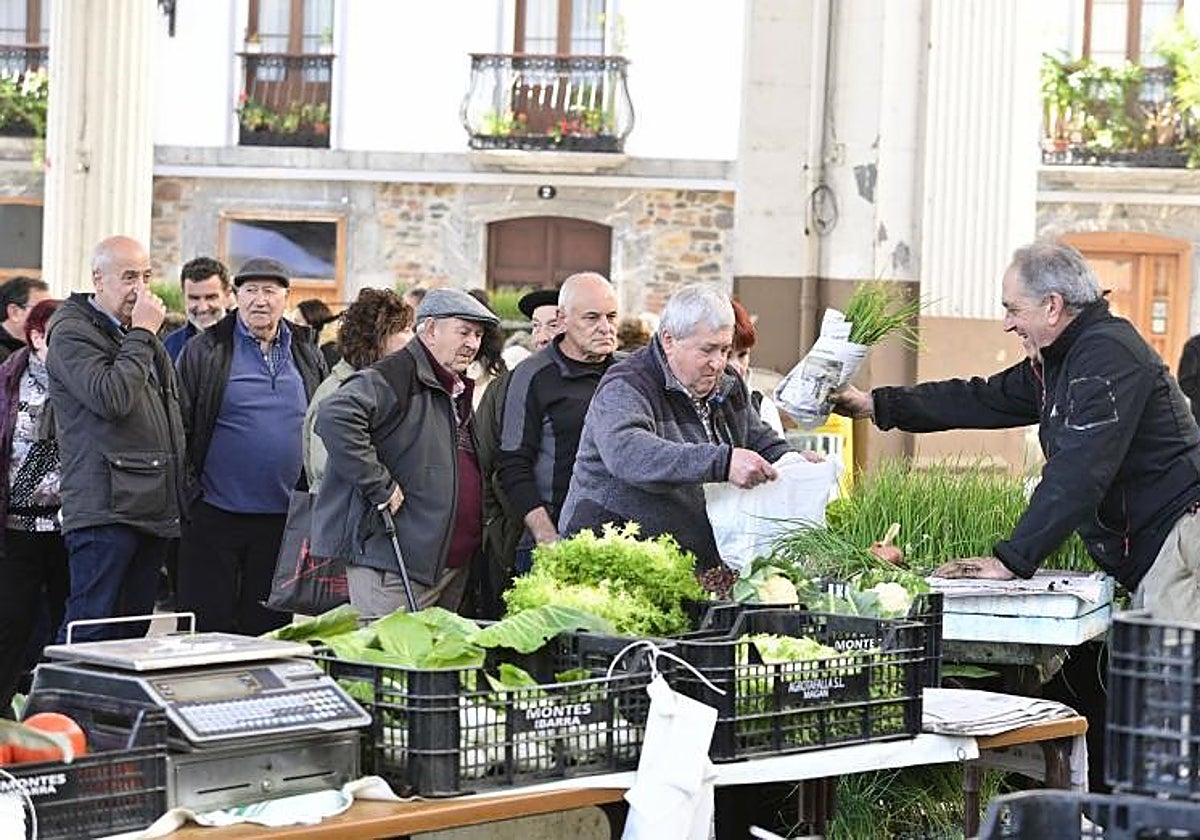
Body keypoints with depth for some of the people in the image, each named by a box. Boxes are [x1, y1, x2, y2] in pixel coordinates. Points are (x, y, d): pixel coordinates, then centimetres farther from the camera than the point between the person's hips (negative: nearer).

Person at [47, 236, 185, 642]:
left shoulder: (141, 337, 22)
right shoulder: (72, 333, -5)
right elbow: (110, 399, -21)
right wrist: (140, 335, -13)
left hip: (153, 512, 9)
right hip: (104, 511, -9)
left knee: (133, 633, 7)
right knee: (91, 633, -12)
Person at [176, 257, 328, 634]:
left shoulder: (307, 355, 10)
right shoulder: (204, 351, -1)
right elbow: (180, 425, -3)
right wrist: (185, 494, -9)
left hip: (283, 518, 3)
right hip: (215, 515, -3)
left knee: (267, 628, 9)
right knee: (205, 629, 0)